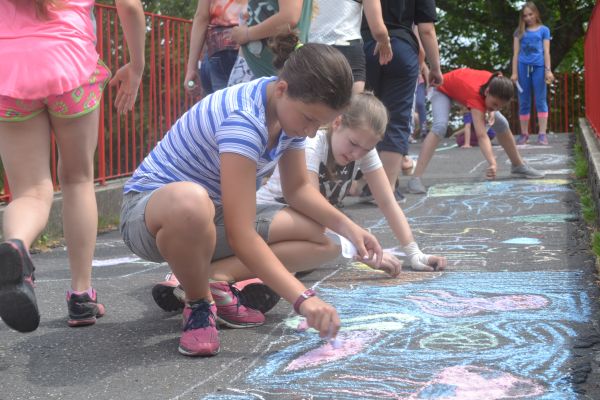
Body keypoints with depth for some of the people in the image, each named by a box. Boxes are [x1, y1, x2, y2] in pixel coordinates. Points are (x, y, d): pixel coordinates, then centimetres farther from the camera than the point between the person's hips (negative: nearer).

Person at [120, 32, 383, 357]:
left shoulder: (292, 107, -6)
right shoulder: (243, 119, -32)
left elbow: (298, 189, 6)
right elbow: (240, 235, -37)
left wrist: (346, 226, -11)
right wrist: (302, 299, -40)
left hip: (216, 215, 8)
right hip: (150, 209, -8)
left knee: (324, 241, -2)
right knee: (190, 201, -45)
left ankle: (211, 279, -7)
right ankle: (199, 304, -16)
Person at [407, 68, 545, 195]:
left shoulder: (495, 82, -29)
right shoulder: (476, 95, -45)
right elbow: (481, 135, -55)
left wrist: (490, 110, -18)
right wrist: (492, 163, -68)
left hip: (463, 87, 7)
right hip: (443, 89, -7)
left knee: (501, 123, 2)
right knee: (440, 126, -33)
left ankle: (518, 166, 22)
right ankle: (416, 178, -38)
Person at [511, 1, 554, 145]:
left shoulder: (544, 30, 10)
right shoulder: (519, 31, 13)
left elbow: (546, 51, 5)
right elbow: (516, 53, 10)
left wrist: (548, 70, -5)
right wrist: (514, 72, 1)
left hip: (538, 67, -2)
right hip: (523, 67, 2)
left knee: (540, 100, -4)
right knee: (524, 102, 4)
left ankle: (542, 134, -6)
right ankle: (524, 134, 9)